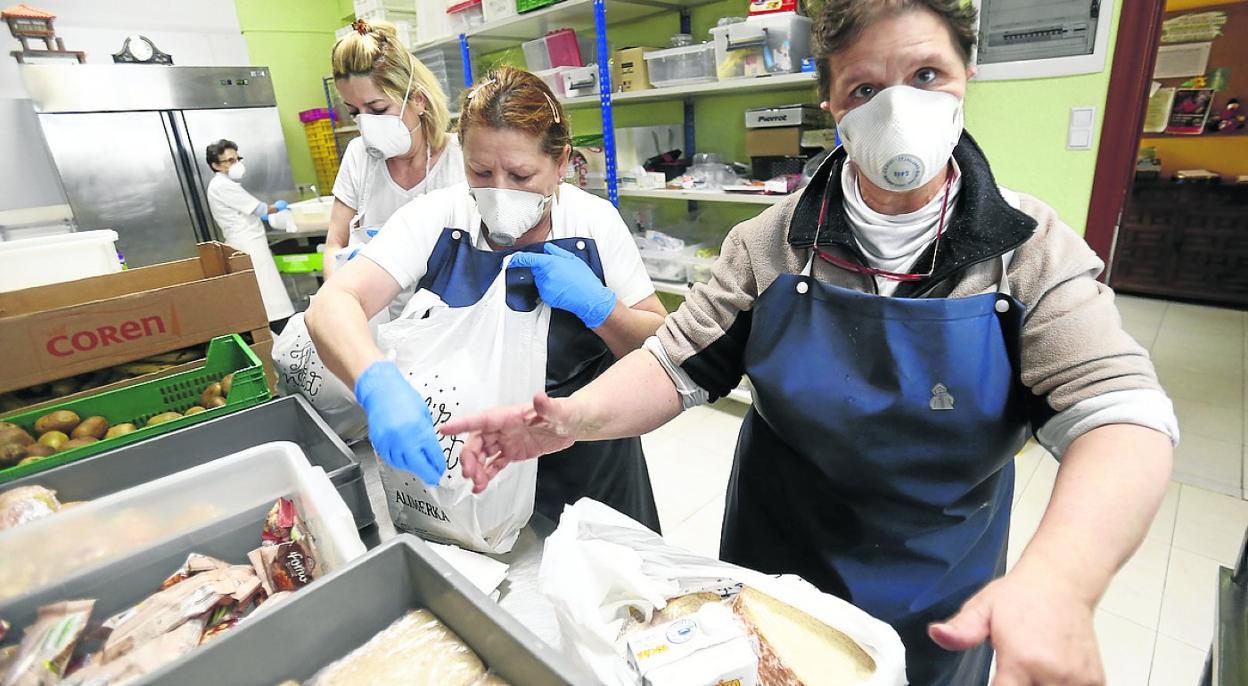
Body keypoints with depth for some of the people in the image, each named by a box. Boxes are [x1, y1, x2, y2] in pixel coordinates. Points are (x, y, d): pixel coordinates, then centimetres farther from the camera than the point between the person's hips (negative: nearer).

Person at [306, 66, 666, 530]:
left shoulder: (594, 222, -12)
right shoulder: (436, 218, -13)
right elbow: (332, 304, -23)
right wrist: (378, 384, -42)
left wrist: (597, 304, -26)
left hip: (588, 462, 1)